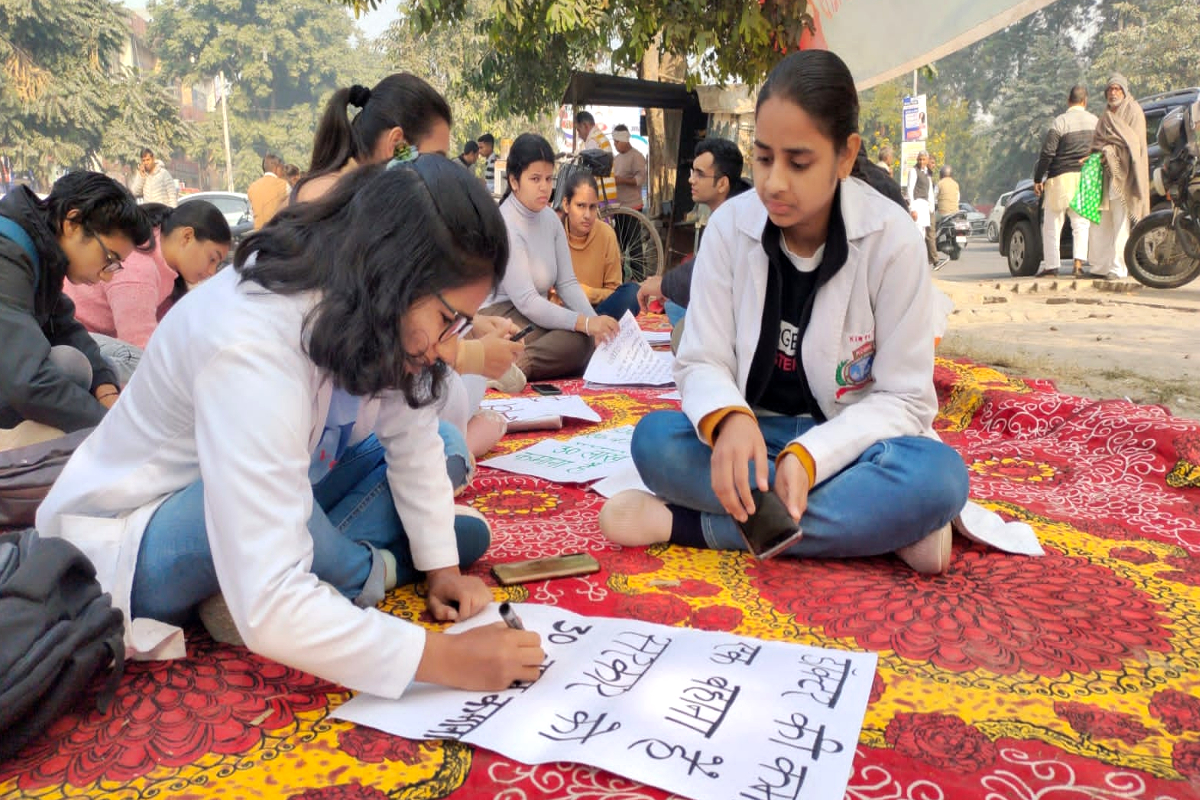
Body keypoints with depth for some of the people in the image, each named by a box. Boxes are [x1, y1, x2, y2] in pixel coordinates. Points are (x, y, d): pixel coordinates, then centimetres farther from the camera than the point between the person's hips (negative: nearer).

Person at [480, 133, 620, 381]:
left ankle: (510, 366, -24)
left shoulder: (551, 219, 8)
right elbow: (526, 301, -24)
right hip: (501, 315, -9)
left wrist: (595, 321, -16)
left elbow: (567, 283, 3)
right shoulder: (503, 225, -16)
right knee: (578, 342, -27)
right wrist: (585, 323, -33)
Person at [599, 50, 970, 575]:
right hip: (753, 436, 2)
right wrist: (729, 419, -33)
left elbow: (904, 396, -12)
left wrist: (809, 455, -29)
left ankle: (688, 525, -26)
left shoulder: (892, 239, -14)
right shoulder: (729, 226, -8)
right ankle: (876, 525, -25)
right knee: (654, 440, -27)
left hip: (850, 443, -1)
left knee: (935, 476, -34)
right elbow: (702, 361, -8)